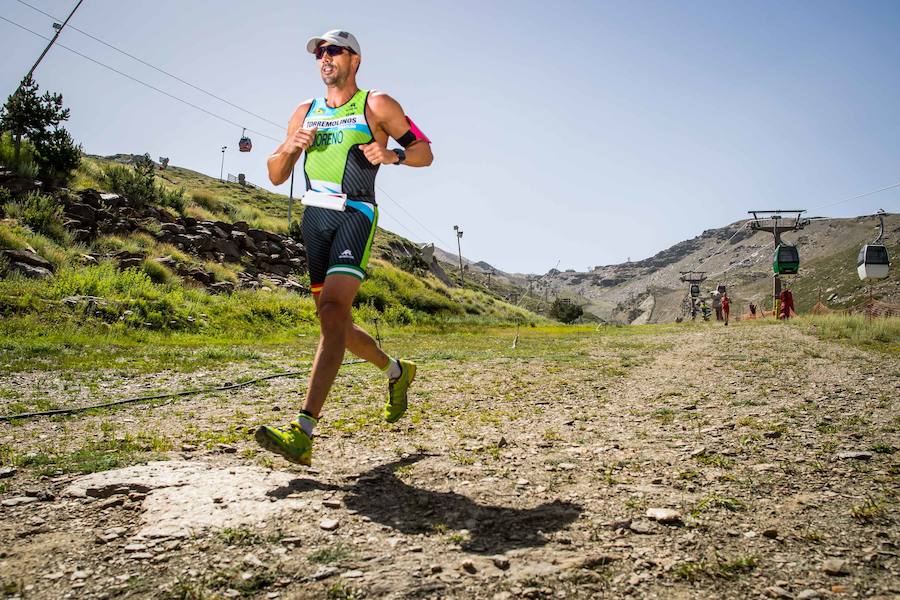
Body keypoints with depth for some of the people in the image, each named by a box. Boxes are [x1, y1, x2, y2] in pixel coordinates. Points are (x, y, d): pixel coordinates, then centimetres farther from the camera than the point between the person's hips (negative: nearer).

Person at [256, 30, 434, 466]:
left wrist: (392, 154, -15)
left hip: (355, 215, -6)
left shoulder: (376, 105, 5)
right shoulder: (305, 112, 19)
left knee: (332, 312, -22)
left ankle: (303, 434, -28)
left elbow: (425, 153, 5)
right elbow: (276, 176, 17)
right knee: (335, 322, 10)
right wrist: (289, 148, -4)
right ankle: (397, 372, 36)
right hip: (314, 217, 7)